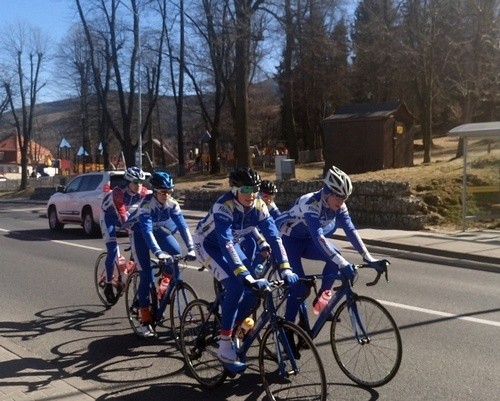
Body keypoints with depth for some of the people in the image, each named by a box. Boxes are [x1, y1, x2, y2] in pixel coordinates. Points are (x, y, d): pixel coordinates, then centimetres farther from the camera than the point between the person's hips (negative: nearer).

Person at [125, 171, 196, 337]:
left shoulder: (172, 204, -21)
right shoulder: (147, 203, -34)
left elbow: (182, 225, -27)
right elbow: (146, 230, -45)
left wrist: (191, 248, -40)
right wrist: (158, 252, -58)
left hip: (159, 230, 5)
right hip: (140, 232, -5)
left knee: (177, 254, -21)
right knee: (146, 275, -13)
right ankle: (145, 321, -6)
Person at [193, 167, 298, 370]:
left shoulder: (258, 206, -19)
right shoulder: (224, 207, -36)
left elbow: (274, 236, -22)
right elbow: (225, 244, -45)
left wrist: (285, 269, -33)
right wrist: (246, 277, -53)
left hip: (230, 243, 6)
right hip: (208, 244, -6)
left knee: (255, 290, -8)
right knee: (236, 286, -25)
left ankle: (230, 327, 15)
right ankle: (225, 346, -15)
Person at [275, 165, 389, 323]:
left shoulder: (338, 205, -14)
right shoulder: (310, 203, -35)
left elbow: (350, 230, -18)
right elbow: (318, 237, -45)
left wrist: (369, 259, -28)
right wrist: (343, 264, -52)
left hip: (305, 239, 7)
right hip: (286, 239, -7)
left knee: (335, 255, -15)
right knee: (298, 283, -17)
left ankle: (321, 299, 1)